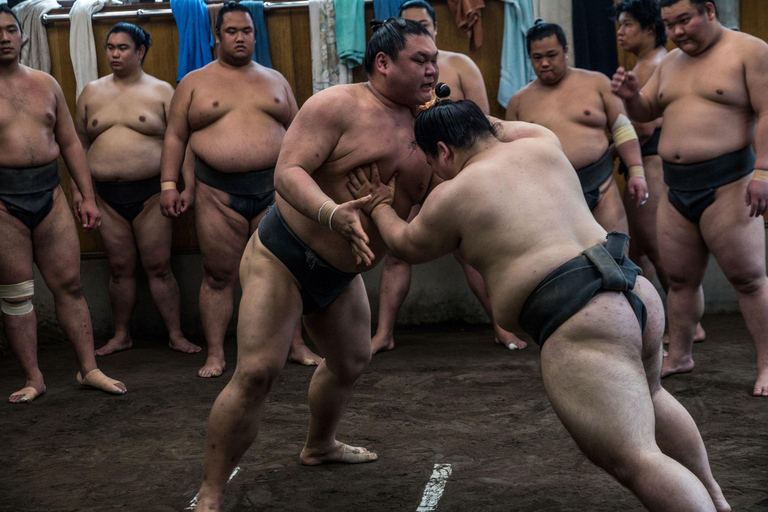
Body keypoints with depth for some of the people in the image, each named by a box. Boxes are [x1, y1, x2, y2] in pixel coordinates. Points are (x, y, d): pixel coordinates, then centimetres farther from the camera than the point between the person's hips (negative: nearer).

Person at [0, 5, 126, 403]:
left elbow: (70, 144, 17)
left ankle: (89, 370, 13)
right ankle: (33, 378, 12)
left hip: (48, 193, 4)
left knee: (69, 285, 5)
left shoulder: (46, 84, 13)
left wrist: (88, 197, 12)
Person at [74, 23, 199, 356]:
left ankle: (175, 335, 7)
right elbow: (79, 144, 16)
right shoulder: (92, 92, 12)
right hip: (107, 196, 3)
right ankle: (121, 336, 18)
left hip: (150, 192, -3)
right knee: (120, 268, 7)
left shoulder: (161, 91, 2)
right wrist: (76, 188, 10)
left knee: (159, 267, -2)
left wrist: (189, 186, -7)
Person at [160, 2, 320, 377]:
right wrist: (168, 184, -2)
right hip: (217, 193, -2)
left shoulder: (275, 80, 14)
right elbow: (175, 136, 7)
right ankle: (215, 355, 10)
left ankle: (297, 347, 14)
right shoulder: (194, 83, 8)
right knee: (218, 276, 2)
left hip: (274, 188, 2)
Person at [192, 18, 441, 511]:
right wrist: (333, 215, -43)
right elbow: (288, 171, -26)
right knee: (257, 370, -17)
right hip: (283, 254, -8)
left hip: (341, 273, 8)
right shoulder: (338, 106, -17)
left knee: (352, 360, 22)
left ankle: (319, 446, 50)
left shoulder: (424, 128, 6)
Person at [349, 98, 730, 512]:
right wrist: (461, 116, 50)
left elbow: (407, 246, 21)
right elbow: (505, 130, 41)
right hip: (639, 292, 9)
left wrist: (379, 207, 38)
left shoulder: (452, 196, 1)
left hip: (580, 322, -9)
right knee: (643, 395, 35)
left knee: (634, 460, -13)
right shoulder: (542, 143, 16)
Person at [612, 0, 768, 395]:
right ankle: (679, 355, 26)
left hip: (726, 184, -6)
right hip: (677, 188, 7)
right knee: (680, 278, 13)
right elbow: (644, 112, 22)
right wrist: (630, 95, -2)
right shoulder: (670, 63, 16)